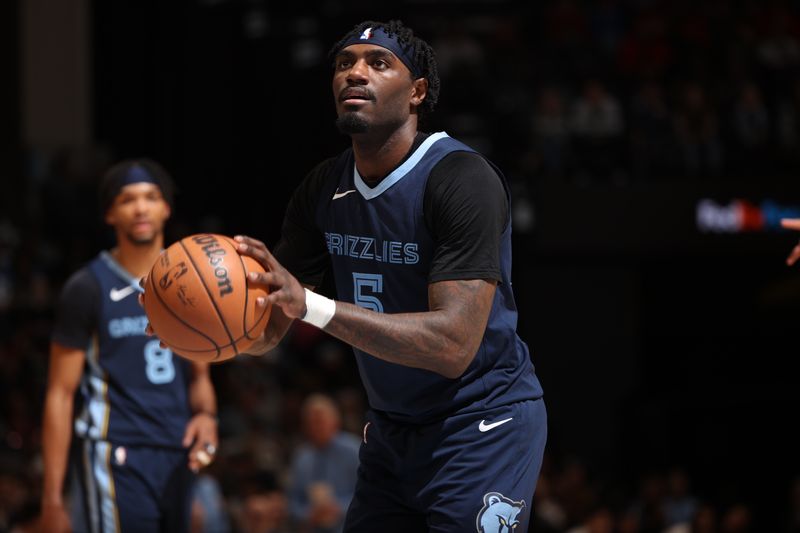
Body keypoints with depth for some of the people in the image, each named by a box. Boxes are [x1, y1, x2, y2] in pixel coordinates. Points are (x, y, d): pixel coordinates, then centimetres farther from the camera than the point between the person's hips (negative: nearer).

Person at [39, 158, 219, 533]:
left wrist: (206, 414, -2)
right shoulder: (88, 288, -4)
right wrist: (52, 498, -10)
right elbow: (60, 394, -5)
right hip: (116, 458, -6)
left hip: (177, 460, 6)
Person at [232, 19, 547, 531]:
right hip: (391, 428, 7)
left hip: (482, 424, -7)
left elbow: (454, 344, -30)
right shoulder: (325, 188, 0)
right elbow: (267, 333, 5)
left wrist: (313, 306, -38)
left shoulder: (461, 178, -22)